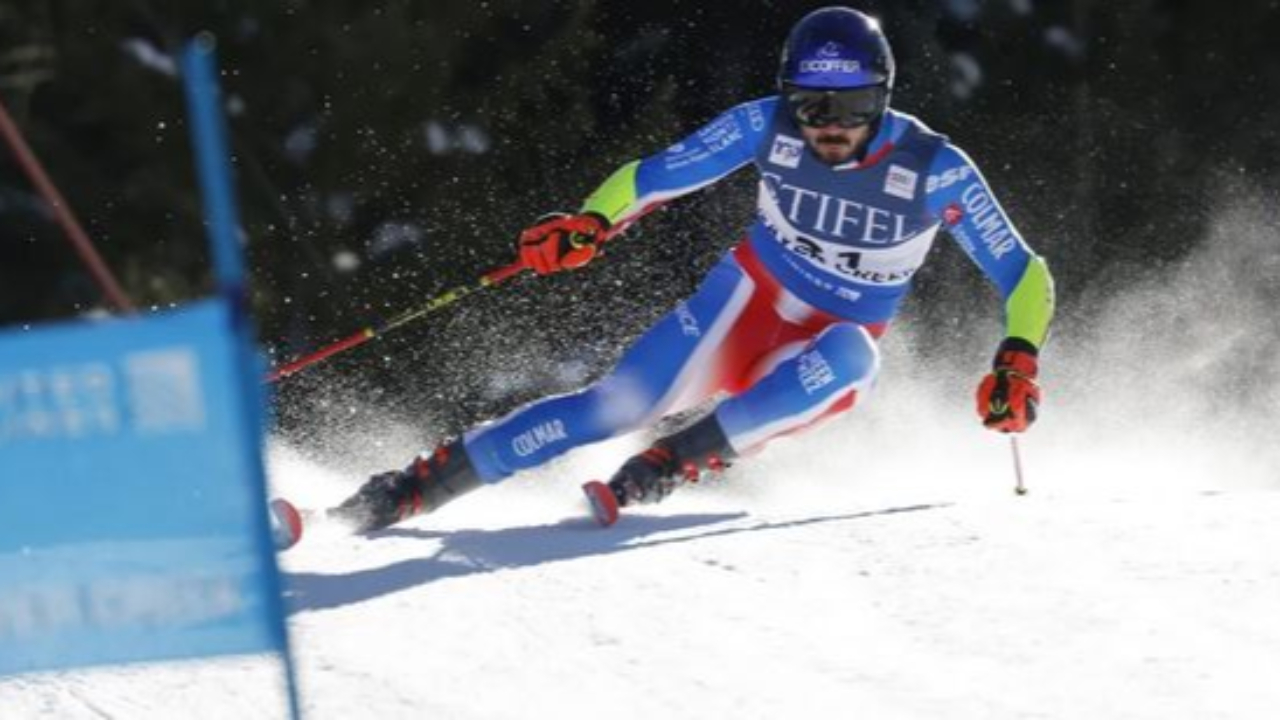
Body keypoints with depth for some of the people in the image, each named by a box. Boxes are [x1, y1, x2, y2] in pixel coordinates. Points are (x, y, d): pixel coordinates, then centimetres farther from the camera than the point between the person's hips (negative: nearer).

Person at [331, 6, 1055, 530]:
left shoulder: (935, 169, -19)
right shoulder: (766, 127, -14)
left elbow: (1022, 272, -13)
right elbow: (658, 175, -7)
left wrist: (1018, 358, -30)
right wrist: (592, 223, -26)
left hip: (825, 360, -1)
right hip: (747, 300, 1)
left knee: (851, 354, -37)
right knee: (621, 404, -20)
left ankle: (669, 464, -33)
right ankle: (416, 486, -17)